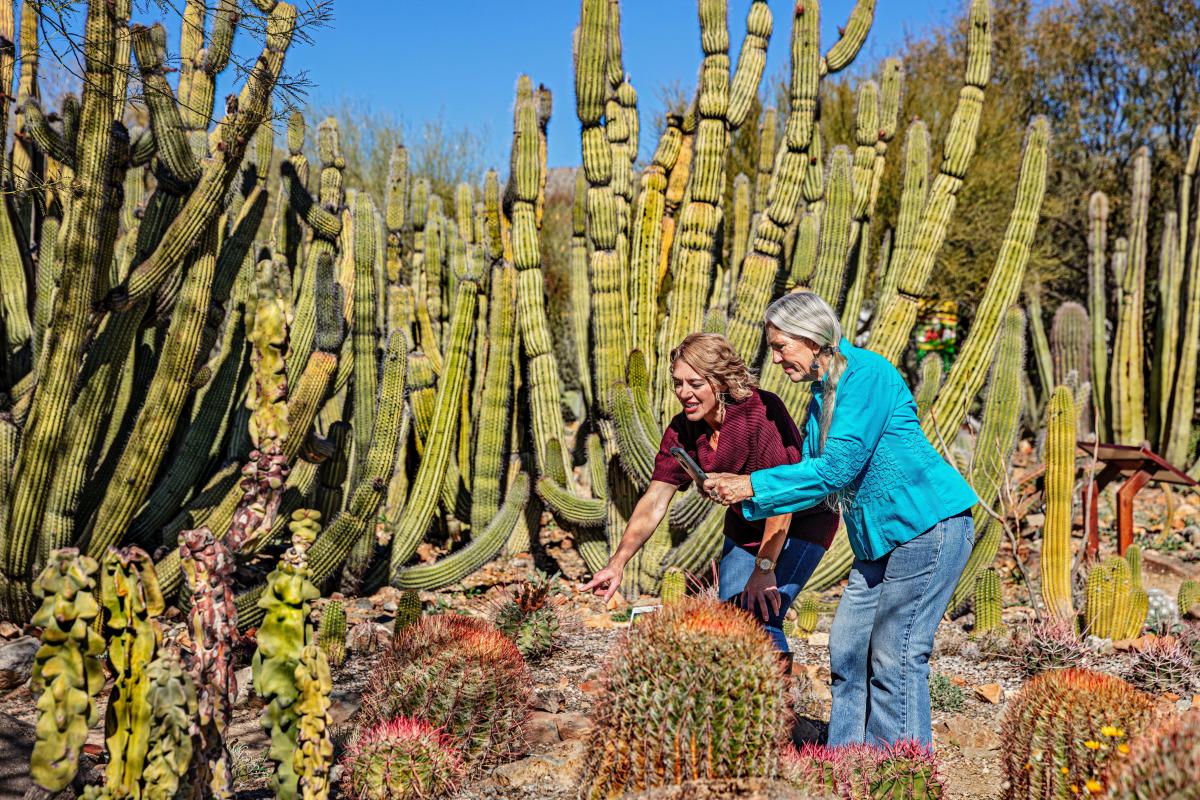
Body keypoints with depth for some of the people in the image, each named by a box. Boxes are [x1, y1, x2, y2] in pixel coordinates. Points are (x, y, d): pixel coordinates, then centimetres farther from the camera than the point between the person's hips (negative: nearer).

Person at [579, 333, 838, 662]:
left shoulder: (762, 412, -30)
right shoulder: (682, 431, -11)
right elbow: (654, 502, -11)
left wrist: (765, 568, -27)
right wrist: (617, 564, -20)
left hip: (801, 521, -6)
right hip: (745, 525, 7)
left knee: (761, 618, -18)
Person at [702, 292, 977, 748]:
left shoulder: (866, 373, -17)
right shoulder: (822, 395, 11)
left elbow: (837, 468, -22)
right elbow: (810, 470, 11)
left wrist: (753, 486, -17)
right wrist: (737, 489, -2)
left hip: (929, 524, -9)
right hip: (880, 537, 9)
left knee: (895, 656, -6)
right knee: (848, 649, 9)